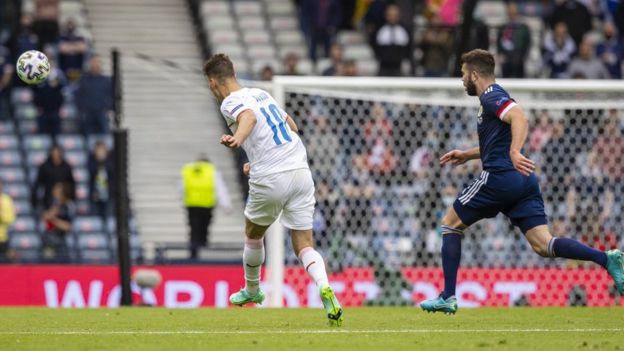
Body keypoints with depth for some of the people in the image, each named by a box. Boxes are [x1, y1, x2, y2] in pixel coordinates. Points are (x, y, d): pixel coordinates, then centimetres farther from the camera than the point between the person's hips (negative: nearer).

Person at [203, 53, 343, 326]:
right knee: (303, 245, 3)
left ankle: (252, 290, 41)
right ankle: (324, 287, -25)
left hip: (270, 181, -6)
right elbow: (292, 127, 31)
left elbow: (248, 117, -29)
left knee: (253, 234, 23)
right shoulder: (261, 94, 19)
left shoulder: (231, 102, -4)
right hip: (301, 171, 6)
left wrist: (236, 139, -50)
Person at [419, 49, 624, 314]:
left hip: (500, 177, -9)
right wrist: (466, 155, 38)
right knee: (543, 245, -4)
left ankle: (448, 297, 7)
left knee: (450, 223, 9)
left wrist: (514, 153, -39)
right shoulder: (493, 98, 25)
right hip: (523, 182, 9)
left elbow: (519, 118, -25)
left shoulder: (492, 97, -5)